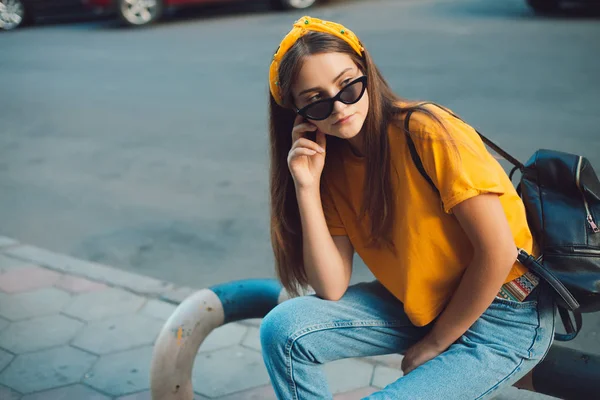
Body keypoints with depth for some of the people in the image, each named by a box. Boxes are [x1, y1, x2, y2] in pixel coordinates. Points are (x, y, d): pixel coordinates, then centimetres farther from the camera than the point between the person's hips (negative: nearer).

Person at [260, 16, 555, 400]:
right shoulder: (332, 165, -3)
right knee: (284, 328, -12)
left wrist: (434, 344, -11)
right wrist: (307, 187, -19)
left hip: (503, 316, -5)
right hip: (419, 306, 6)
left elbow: (498, 250, -22)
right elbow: (332, 289, -10)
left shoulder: (428, 132, -23)